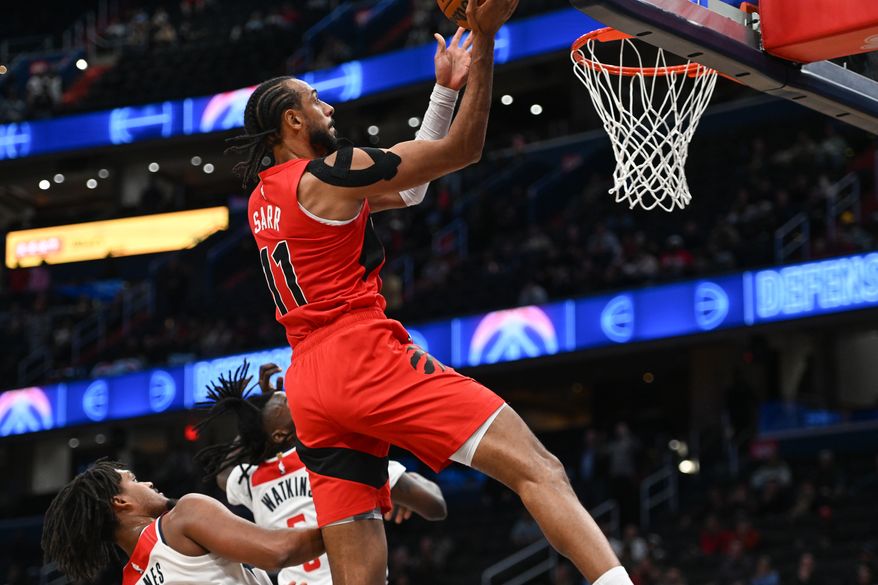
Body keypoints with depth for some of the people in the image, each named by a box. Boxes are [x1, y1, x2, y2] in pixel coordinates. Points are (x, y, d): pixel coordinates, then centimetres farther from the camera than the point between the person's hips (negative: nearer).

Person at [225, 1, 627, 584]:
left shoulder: (263, 198, 23)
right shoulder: (326, 175, -3)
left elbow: (407, 187, 29)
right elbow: (463, 149, -2)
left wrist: (445, 87, 29)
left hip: (310, 386, 9)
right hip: (365, 356, -9)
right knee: (538, 468, -15)